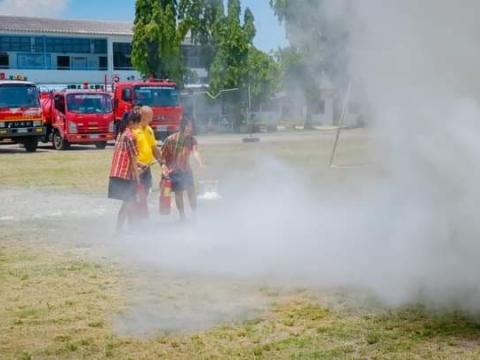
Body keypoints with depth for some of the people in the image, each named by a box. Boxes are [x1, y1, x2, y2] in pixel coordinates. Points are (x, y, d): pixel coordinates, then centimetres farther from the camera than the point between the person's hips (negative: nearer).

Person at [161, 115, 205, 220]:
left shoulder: (192, 140, -7)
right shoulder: (171, 139, -13)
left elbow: (195, 151, -25)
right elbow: (163, 153, -8)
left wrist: (201, 163, -43)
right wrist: (163, 165, -24)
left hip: (186, 170, 3)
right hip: (174, 171, -3)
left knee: (191, 191, -1)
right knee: (178, 193, 3)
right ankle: (182, 216, 13)